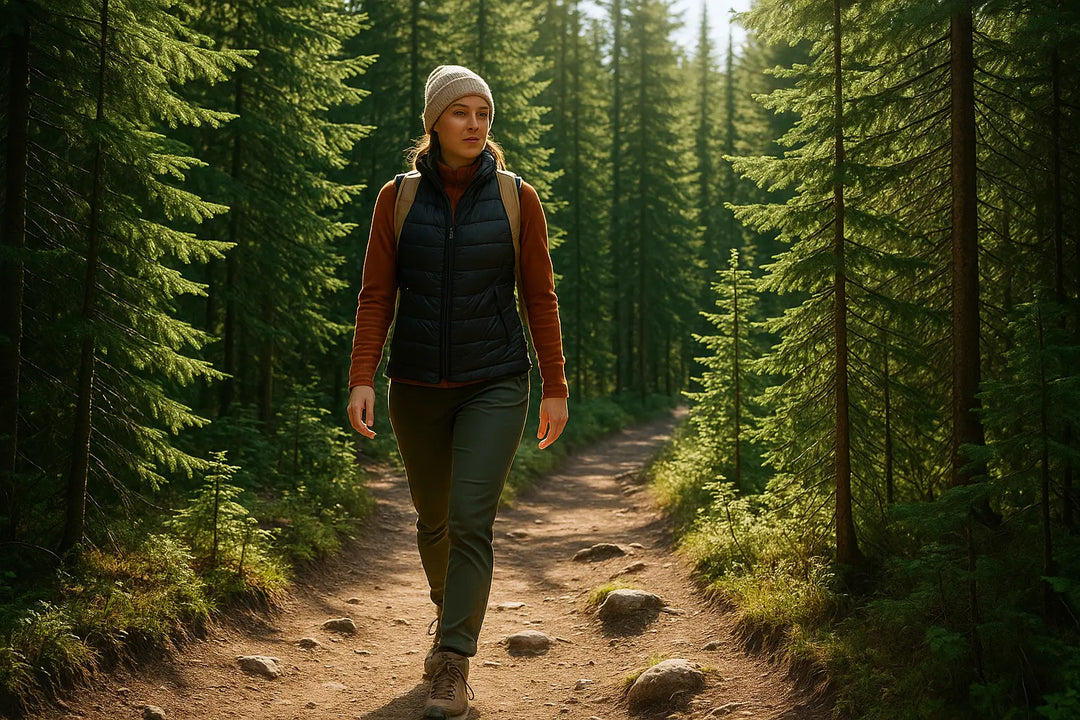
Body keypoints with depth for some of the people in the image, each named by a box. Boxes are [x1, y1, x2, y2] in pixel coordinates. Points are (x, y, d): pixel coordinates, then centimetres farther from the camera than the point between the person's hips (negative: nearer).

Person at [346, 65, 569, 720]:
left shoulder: (517, 198, -1)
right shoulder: (398, 198, 2)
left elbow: (540, 296, 2)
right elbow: (376, 294, 0)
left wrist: (556, 388, 1)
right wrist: (362, 378, -11)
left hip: (495, 384, -2)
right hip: (418, 388, 2)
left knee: (471, 517, -15)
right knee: (433, 519, 16)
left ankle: (454, 666, -10)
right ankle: (449, 615, 43)